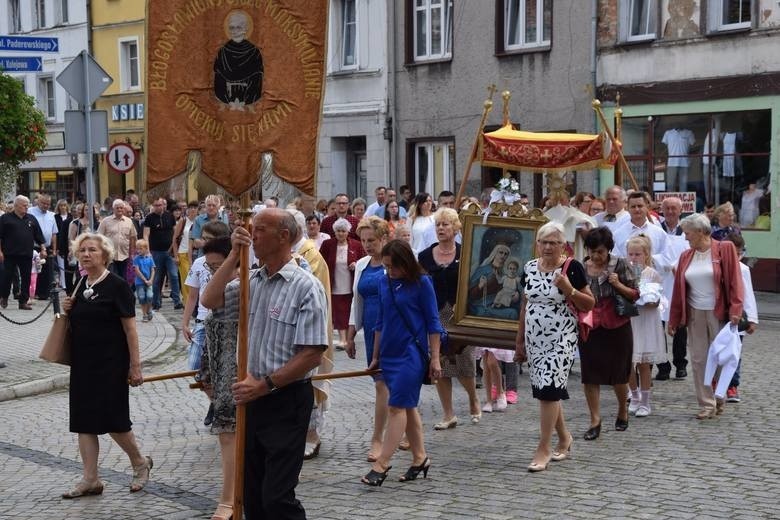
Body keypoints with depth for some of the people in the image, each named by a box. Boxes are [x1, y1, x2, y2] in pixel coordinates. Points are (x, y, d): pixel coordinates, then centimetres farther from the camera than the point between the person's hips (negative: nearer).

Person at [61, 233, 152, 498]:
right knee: (83, 421, 4)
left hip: (110, 364, -7)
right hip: (82, 363, 7)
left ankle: (140, 463, 20)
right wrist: (68, 309, 0)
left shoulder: (117, 285, -11)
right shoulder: (81, 285, 10)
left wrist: (135, 364, -14)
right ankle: (90, 480, 9)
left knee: (113, 419, -3)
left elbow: (130, 328, -12)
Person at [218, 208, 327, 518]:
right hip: (252, 397, 7)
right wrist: (234, 254, -5)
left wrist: (264, 384, -18)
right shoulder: (252, 281, 7)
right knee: (252, 493, 16)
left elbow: (312, 354, -18)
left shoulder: (306, 287, -13)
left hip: (286, 402, -7)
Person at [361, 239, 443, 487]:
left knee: (397, 406, -9)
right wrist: (375, 356, 17)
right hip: (389, 353, 6)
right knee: (408, 407, 12)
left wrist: (435, 358, -7)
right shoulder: (384, 283, 8)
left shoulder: (421, 283, -7)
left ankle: (381, 464, -9)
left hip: (412, 353, -6)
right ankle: (420, 459, 21)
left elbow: (433, 322, -4)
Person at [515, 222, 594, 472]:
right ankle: (564, 438, 29)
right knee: (546, 390, 11)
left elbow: (590, 304, -5)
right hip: (534, 339, 5)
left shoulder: (572, 268, -8)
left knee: (549, 389, -11)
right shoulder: (529, 268, 7)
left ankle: (544, 449, -4)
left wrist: (569, 289, -22)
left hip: (561, 339, -5)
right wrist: (519, 340, 16)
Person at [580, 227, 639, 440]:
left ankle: (623, 410, 34)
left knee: (619, 373, 10)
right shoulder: (581, 268, 3)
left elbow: (635, 294, -3)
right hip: (589, 327, 2)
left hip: (617, 327, -2)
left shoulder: (620, 265, -4)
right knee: (590, 374, -1)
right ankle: (595, 420, 5)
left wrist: (618, 285, -18)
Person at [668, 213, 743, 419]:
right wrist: (673, 319, 9)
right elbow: (678, 289, 10)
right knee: (698, 360, 2)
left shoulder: (725, 249, -4)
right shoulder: (686, 256, 9)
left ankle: (719, 399, 23)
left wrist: (735, 310, -17)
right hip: (695, 315, 4)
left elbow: (734, 280, -8)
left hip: (718, 313, -4)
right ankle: (706, 405, 8)